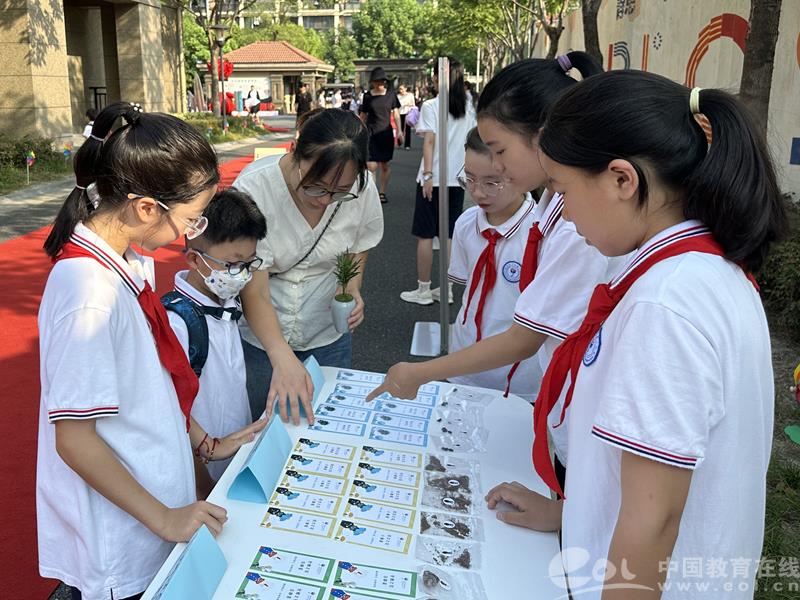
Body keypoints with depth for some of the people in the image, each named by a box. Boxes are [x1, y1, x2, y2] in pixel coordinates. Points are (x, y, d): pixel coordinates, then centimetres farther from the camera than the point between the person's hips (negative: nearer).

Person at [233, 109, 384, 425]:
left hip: (328, 337, 3)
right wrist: (282, 357, -41)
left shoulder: (362, 187, -17)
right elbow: (254, 292, -27)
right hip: (259, 336, -2)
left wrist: (352, 288, -15)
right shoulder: (252, 189, -27)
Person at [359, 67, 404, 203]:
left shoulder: (391, 95, 3)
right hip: (371, 134, -2)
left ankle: (382, 192, 19)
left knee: (385, 165, 7)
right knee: (372, 166, -11)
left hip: (386, 134, 2)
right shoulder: (367, 96, 1)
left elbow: (396, 114, 7)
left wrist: (399, 131, -2)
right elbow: (363, 116, 8)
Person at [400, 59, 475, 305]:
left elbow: (429, 141, -14)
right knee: (450, 236, 10)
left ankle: (423, 290, 8)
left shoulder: (430, 106, -7)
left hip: (435, 177, -5)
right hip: (458, 177, 5)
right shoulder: (468, 108, 8)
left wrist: (427, 174, -15)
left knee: (425, 236, 3)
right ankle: (447, 288, 15)